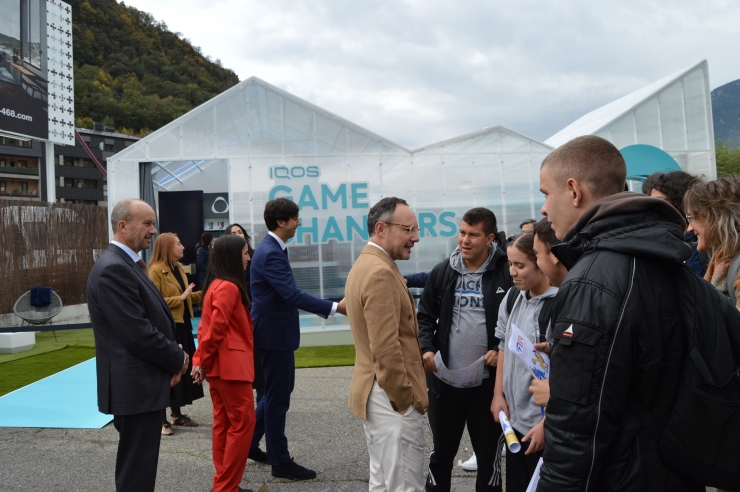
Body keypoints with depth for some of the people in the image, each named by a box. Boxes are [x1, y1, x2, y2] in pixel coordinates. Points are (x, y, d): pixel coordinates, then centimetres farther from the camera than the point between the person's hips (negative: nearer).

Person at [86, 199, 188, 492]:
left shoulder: (127, 265, 13)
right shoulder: (113, 269, -19)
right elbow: (138, 333, -24)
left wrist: (172, 360, 3)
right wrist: (178, 359, -9)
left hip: (141, 383, 10)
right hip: (135, 387, -10)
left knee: (138, 465, 19)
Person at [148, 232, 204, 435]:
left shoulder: (178, 268, 13)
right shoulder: (156, 270, -14)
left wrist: (203, 293, 7)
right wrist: (180, 298, -20)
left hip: (182, 325, 9)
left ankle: (177, 414, 25)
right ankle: (162, 419, 8)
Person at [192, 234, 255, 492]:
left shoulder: (216, 285, 15)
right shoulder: (229, 287, -17)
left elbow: (207, 326, 15)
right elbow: (216, 328, -21)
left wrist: (201, 359, 11)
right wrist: (203, 361, -10)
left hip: (219, 364, 10)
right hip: (231, 364, -10)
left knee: (223, 422, 13)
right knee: (243, 422, -4)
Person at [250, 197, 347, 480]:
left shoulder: (272, 249, 11)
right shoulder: (271, 254, -22)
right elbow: (291, 294, -29)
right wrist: (334, 308, -30)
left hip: (276, 331, 10)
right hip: (275, 334, -10)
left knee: (277, 391, 21)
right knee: (278, 396, 1)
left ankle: (249, 438, 33)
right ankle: (281, 462, 13)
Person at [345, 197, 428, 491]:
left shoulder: (365, 264, 14)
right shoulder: (380, 271, -20)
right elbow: (387, 349, -25)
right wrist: (407, 399, -16)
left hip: (375, 393, 11)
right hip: (392, 398, -11)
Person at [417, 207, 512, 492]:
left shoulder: (506, 273, -9)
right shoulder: (442, 272, 2)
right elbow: (425, 316, 8)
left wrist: (503, 350, -16)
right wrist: (426, 348, -8)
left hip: (488, 380, -2)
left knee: (489, 452, 15)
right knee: (442, 451, 18)